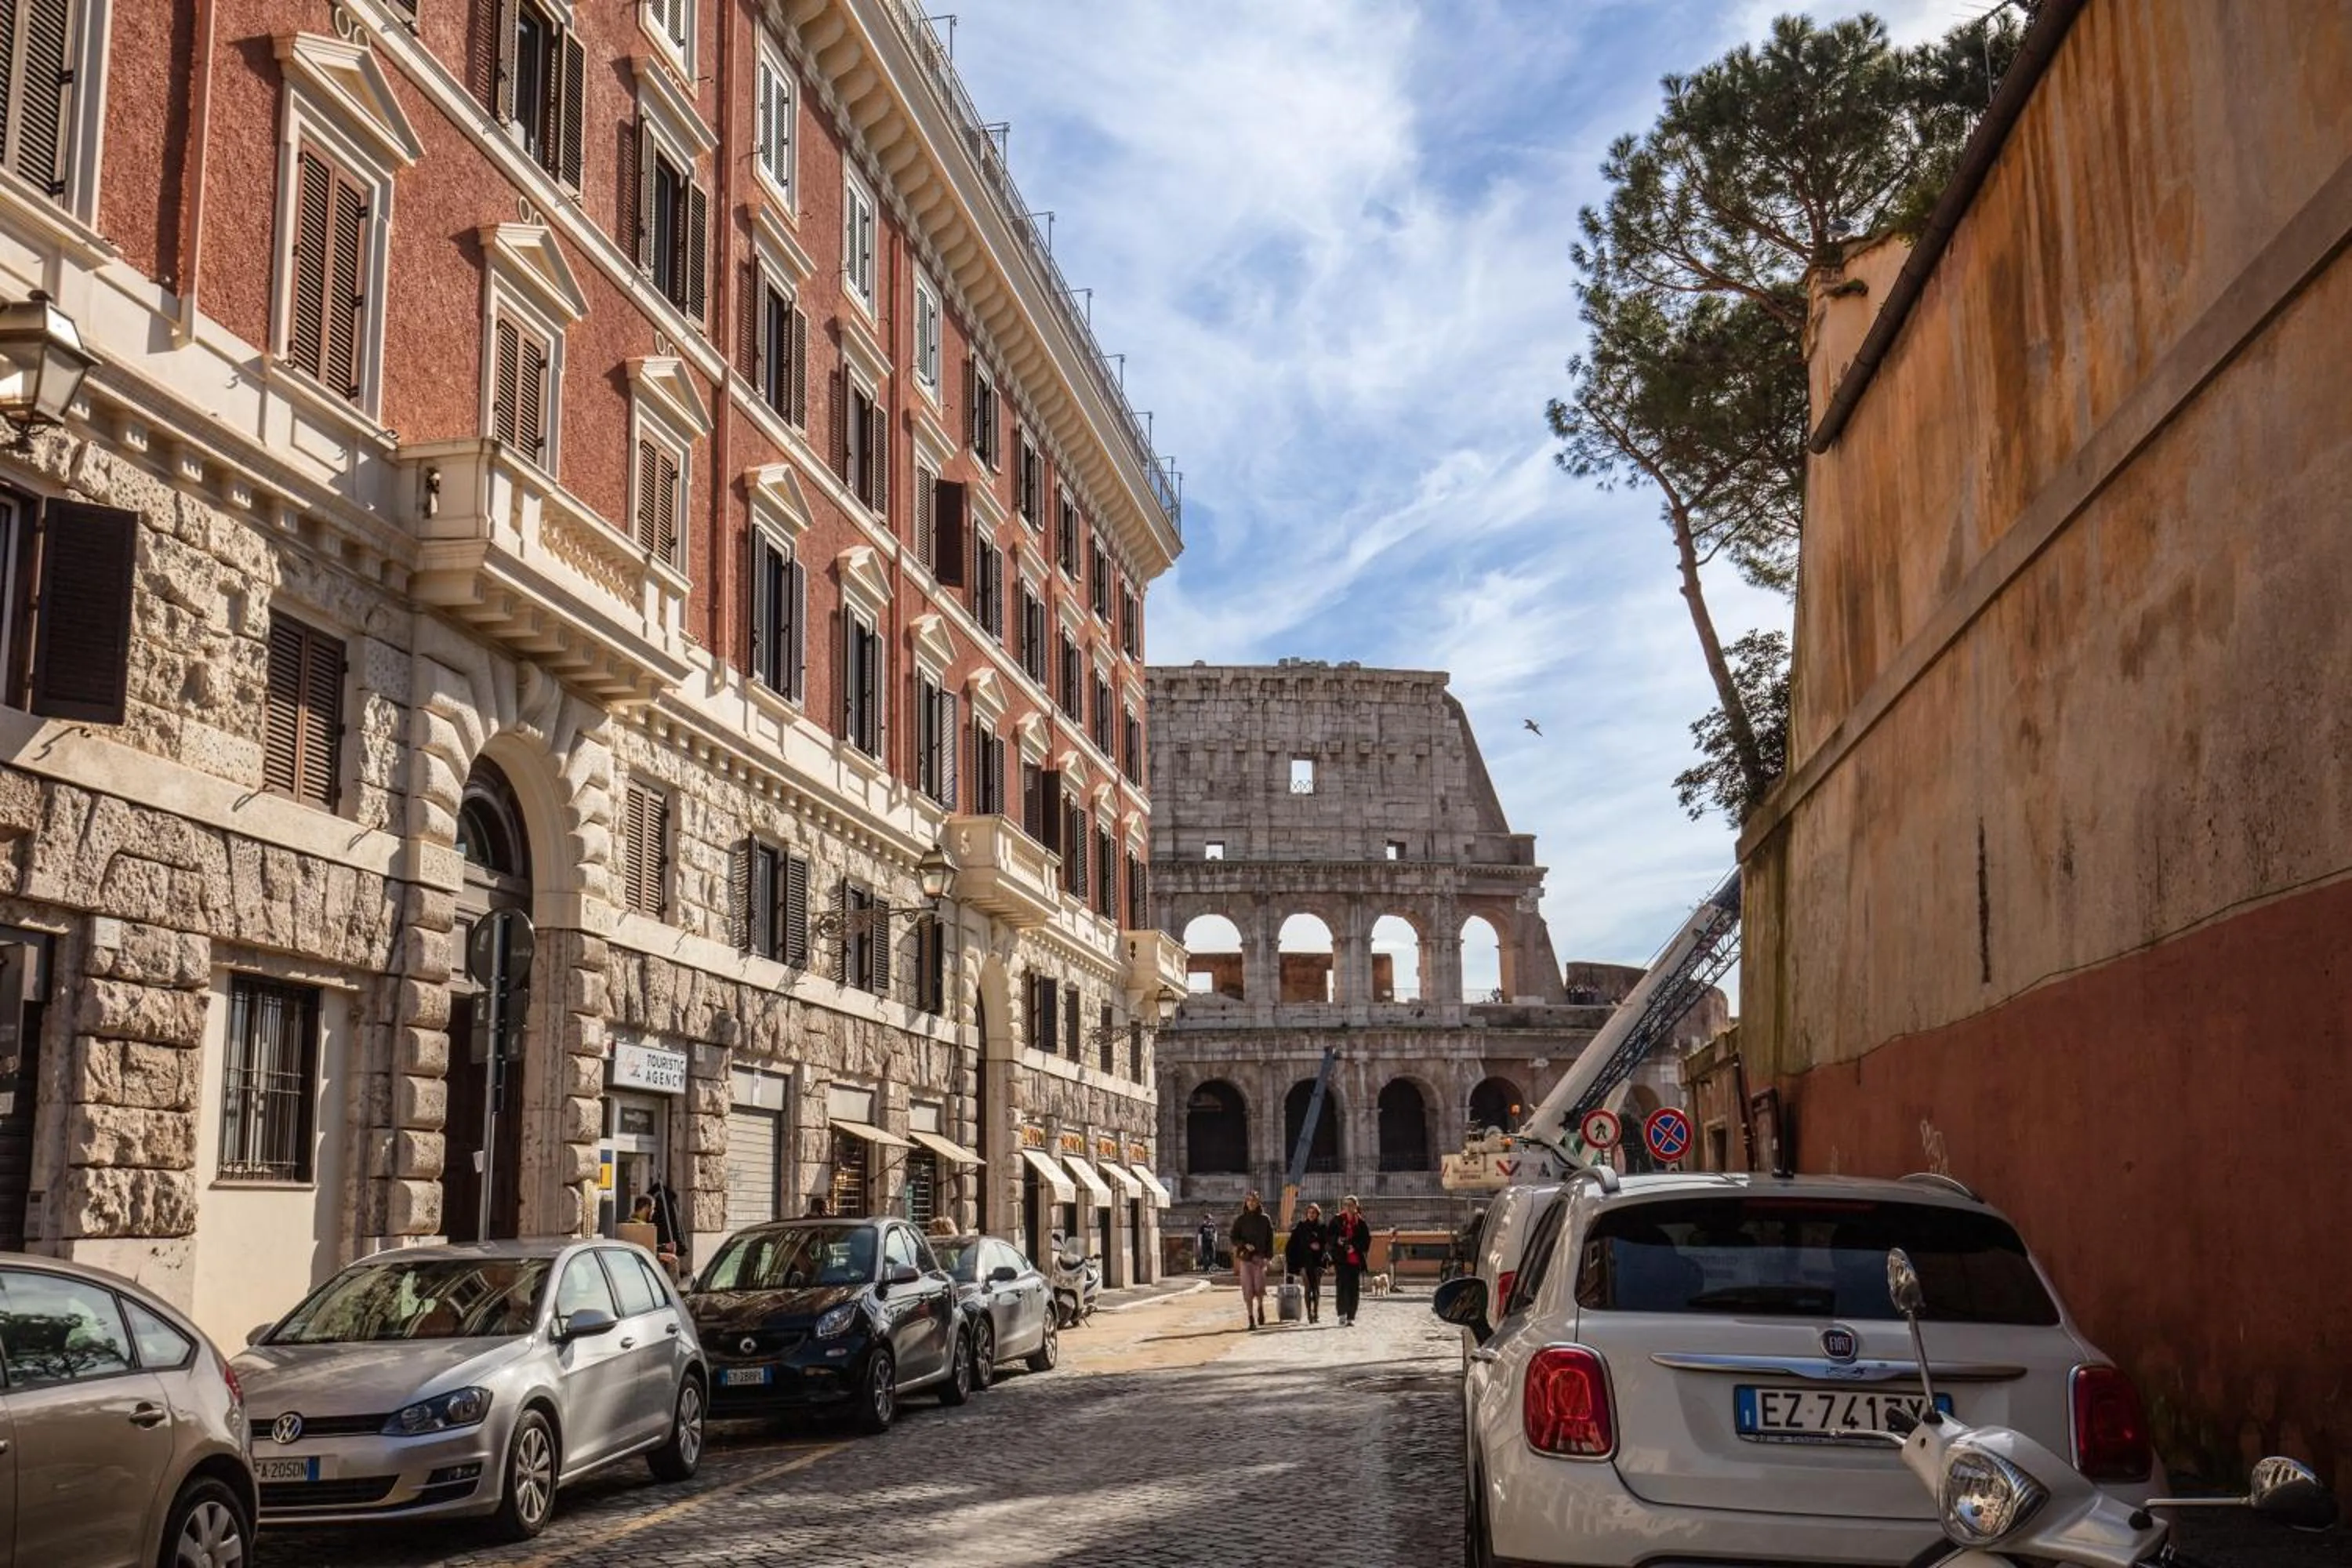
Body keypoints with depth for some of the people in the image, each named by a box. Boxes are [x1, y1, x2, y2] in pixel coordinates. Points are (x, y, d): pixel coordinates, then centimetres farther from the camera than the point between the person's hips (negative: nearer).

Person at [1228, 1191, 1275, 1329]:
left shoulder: (1265, 1219, 7)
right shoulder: (1240, 1220, 6)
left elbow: (1270, 1239, 6)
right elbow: (1233, 1237, 2)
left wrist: (1268, 1256, -3)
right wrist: (1245, 1245, -15)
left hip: (1260, 1257, 0)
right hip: (1245, 1257, 0)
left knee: (1259, 1287, -12)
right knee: (1248, 1289, -3)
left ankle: (1260, 1307, 19)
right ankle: (1251, 1319, 4)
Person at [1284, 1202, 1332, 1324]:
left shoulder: (1323, 1227, 5)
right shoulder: (1301, 1227, 5)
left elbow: (1328, 1243, 2)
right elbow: (1292, 1244, 4)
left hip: (1318, 1261, 0)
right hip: (1305, 1261, 0)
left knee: (1317, 1288, -1)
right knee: (1308, 1288, -1)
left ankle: (1316, 1314, 3)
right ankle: (1310, 1314, 2)